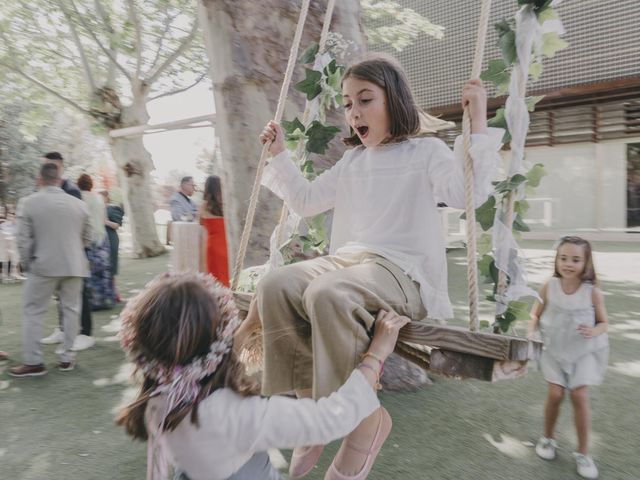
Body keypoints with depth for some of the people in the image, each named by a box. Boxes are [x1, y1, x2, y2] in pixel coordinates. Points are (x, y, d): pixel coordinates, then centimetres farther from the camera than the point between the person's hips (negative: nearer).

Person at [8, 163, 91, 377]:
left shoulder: (28, 203, -6)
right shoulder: (79, 204, 3)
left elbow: (23, 240, -6)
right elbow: (87, 238, 10)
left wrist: (26, 264, 9)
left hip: (43, 266, -3)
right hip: (74, 266, 3)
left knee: (32, 312, 9)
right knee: (70, 310, 11)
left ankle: (33, 362, 11)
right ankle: (66, 358, 18)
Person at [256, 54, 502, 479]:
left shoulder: (427, 152, 5)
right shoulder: (351, 162, 23)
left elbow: (468, 193, -12)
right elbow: (307, 201, 29)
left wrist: (478, 125, -17)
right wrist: (280, 154, 25)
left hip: (402, 270, -6)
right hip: (347, 258, 6)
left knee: (327, 294, -37)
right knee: (275, 286, -20)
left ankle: (364, 418, -18)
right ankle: (312, 401, -12)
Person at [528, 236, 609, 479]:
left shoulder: (593, 292, -15)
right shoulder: (549, 287, -11)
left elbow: (603, 323, -4)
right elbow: (536, 315, 0)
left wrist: (593, 332, -25)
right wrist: (531, 331, -18)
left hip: (584, 352, -1)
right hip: (555, 350, 1)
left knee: (580, 396, -5)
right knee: (555, 394, -1)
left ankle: (583, 452, 15)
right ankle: (548, 438, 26)